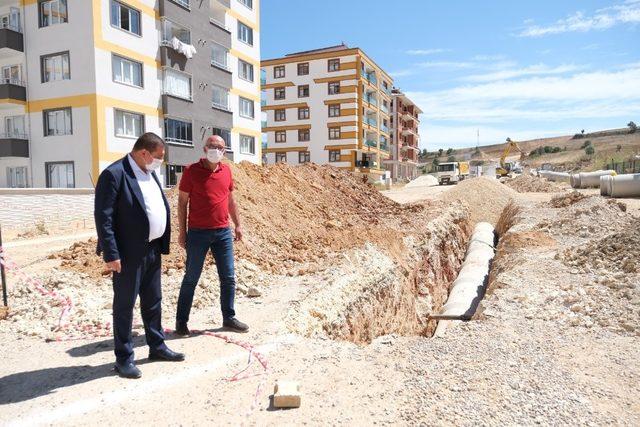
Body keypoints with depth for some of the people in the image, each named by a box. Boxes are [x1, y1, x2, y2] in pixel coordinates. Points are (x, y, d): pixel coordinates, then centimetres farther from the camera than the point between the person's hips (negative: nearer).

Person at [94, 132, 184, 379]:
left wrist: (162, 244, 10)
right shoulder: (114, 174, -15)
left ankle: (157, 346, 33)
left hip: (152, 250, 8)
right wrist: (111, 254, -20)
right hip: (129, 253, -8)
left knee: (153, 302, 18)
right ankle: (124, 358, 19)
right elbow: (103, 216, -18)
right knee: (124, 305, 6)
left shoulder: (149, 172, 11)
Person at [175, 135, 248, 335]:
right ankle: (181, 321, 20)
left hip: (223, 232, 4)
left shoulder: (226, 171, 8)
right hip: (198, 233, -4)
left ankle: (229, 318, 21)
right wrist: (182, 232, -5)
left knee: (228, 278, 8)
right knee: (191, 279, 6)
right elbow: (182, 202, -2)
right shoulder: (191, 171, -5)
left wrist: (238, 224, 14)